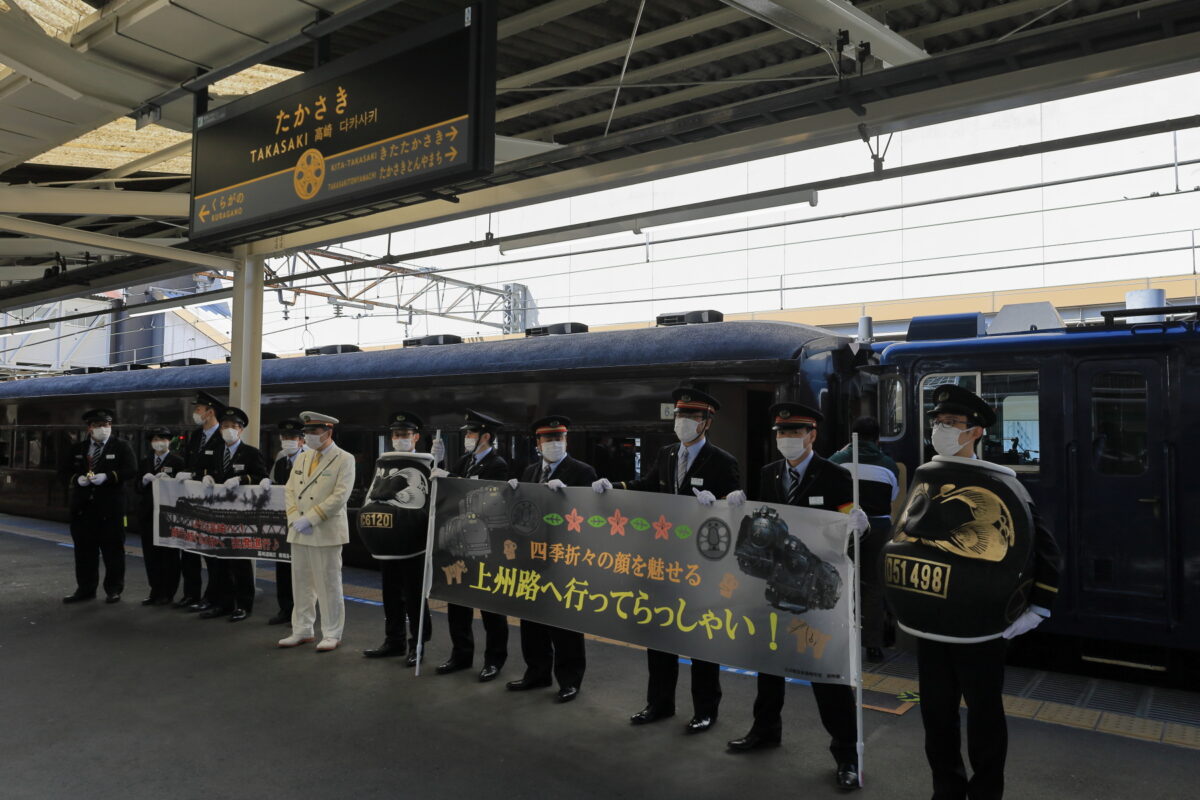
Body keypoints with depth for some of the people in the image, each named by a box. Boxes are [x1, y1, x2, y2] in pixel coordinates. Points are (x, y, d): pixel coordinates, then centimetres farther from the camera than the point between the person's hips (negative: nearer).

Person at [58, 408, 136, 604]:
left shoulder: (121, 448, 2)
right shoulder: (76, 449, 13)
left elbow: (131, 469, -10)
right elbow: (63, 471, 9)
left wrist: (107, 477, -22)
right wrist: (77, 479, -11)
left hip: (111, 508, -3)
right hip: (83, 507, 3)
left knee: (113, 549, 2)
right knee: (84, 549, 9)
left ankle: (113, 589, 11)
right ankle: (85, 589, 20)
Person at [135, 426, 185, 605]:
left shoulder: (177, 461, -2)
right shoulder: (144, 462, 13)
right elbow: (136, 488, 10)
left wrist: (168, 480, -23)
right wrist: (145, 480, -10)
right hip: (147, 512, 5)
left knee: (169, 554, 1)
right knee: (150, 553, 7)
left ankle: (168, 593, 10)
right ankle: (155, 590, 18)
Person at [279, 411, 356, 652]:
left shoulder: (344, 460, -6)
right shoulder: (302, 458, 14)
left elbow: (339, 496, -14)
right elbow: (290, 490, 12)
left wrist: (309, 519, -17)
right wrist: (294, 518, -4)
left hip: (326, 532, -6)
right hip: (298, 532, 6)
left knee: (329, 585, 0)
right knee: (301, 583, 12)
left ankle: (332, 635, 10)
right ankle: (302, 631, 23)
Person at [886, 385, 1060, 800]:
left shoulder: (998, 485, -10)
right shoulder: (924, 479, 5)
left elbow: (1043, 547, -6)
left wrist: (1037, 609, -8)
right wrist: (905, 603, 17)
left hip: (980, 626, -5)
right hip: (929, 623, 5)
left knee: (984, 714, 9)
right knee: (936, 712, 13)